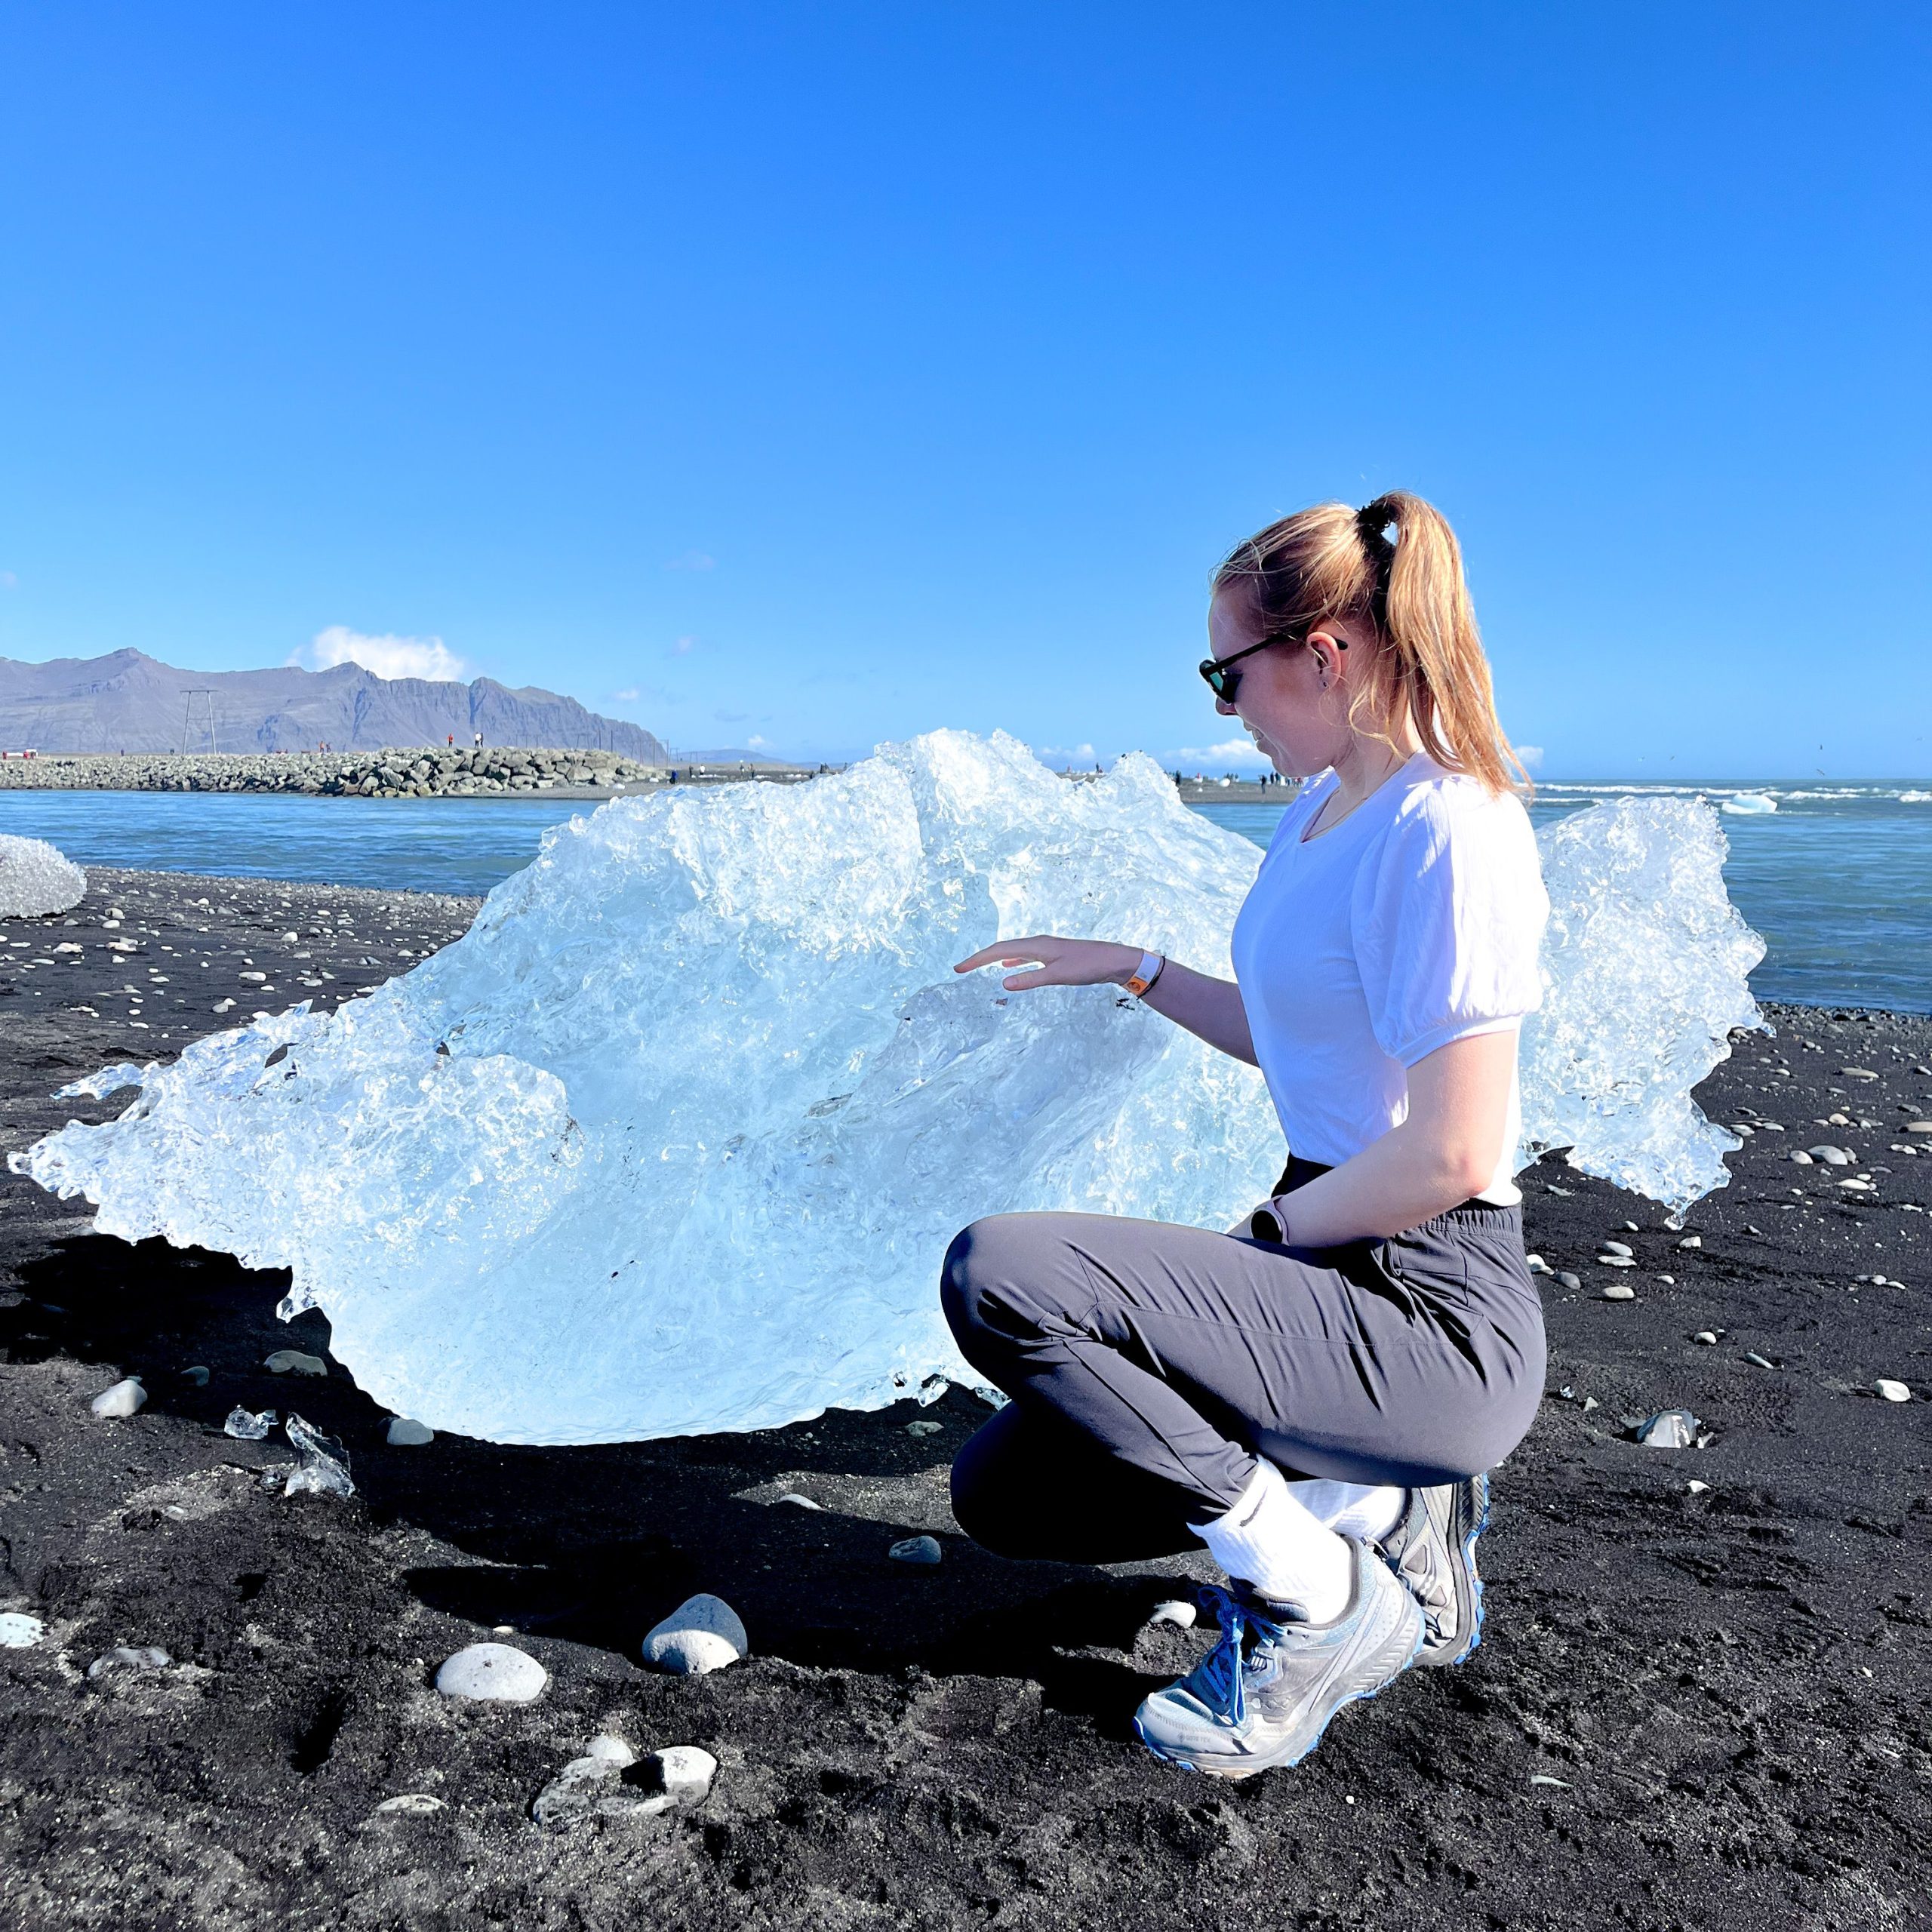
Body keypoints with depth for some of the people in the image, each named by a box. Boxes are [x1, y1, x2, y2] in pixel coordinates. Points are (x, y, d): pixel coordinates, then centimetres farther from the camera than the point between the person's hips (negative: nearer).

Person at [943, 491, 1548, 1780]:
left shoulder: (1446, 828, -20)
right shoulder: (1320, 810, 10)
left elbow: (1449, 1158, -24)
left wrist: (1259, 1239, -11)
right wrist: (1133, 970, 19)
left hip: (1428, 1312, -9)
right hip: (1334, 1258, 10)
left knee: (995, 1275, -24)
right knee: (1003, 1494, 9)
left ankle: (1324, 1605, -7)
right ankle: (1386, 1511, 12)